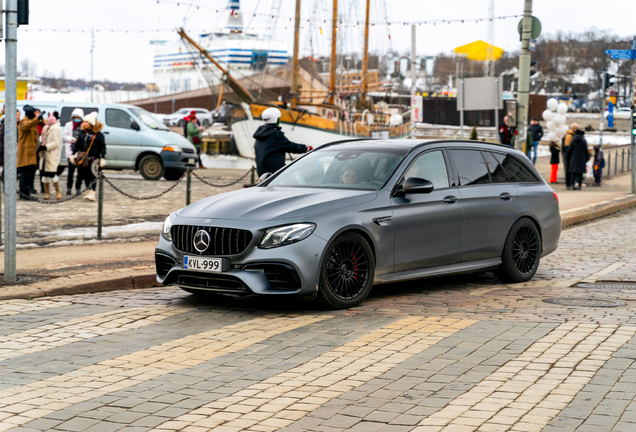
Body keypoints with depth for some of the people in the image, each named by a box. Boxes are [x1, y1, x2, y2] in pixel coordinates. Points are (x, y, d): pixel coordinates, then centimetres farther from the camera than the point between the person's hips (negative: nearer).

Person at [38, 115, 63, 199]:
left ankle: (58, 191, 7)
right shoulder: (46, 128, 16)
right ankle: (47, 192, 14)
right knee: (44, 174, 7)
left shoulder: (56, 129, -10)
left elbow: (56, 143, -16)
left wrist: (46, 147, -19)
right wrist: (41, 146, 4)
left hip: (52, 155, -8)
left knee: (52, 174, -9)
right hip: (45, 155, 8)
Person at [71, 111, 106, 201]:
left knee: (92, 176, -5)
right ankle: (89, 190, 19)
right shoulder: (82, 132, 8)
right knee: (85, 176, 8)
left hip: (93, 158, -5)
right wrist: (74, 154, 12)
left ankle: (92, 193, -4)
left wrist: (102, 158, -9)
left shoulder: (98, 134, -7)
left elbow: (102, 147, -5)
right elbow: (77, 144, 15)